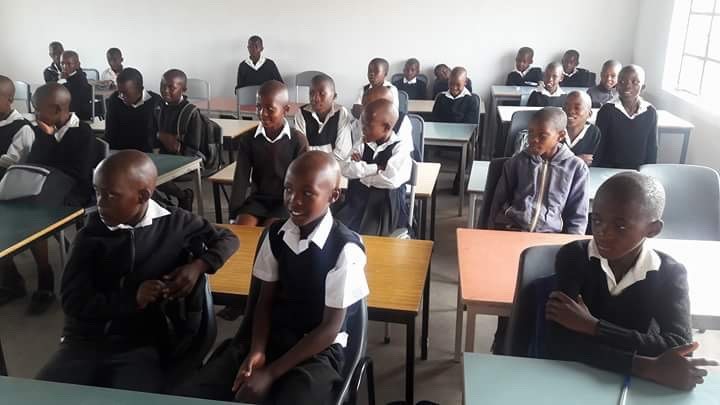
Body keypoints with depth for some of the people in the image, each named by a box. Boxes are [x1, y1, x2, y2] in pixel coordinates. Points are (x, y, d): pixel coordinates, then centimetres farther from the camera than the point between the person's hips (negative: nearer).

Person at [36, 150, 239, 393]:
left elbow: (227, 238, 13)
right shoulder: (90, 235, 2)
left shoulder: (174, 223, 1)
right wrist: (133, 299, -18)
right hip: (84, 341, 2)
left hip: (141, 346, -2)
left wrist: (198, 265, -7)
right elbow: (72, 301, -4)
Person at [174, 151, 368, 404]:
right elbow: (265, 300, 5)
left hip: (319, 350, -4)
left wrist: (271, 373, -15)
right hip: (270, 337, 4)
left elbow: (330, 327, -14)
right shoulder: (276, 234, -1)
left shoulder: (345, 249, -18)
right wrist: (257, 351, -13)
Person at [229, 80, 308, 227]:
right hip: (258, 198, 3)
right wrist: (234, 215, -12)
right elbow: (241, 179, -4)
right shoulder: (248, 140, -1)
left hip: (286, 202, -3)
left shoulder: (298, 140, -10)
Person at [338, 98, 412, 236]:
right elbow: (347, 170, -7)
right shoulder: (362, 145, 7)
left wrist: (362, 172, -9)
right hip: (358, 199, 5)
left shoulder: (400, 147, -8)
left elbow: (391, 179, -21)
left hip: (387, 205, -4)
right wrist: (377, 168, -15)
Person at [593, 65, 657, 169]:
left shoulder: (650, 112, 1)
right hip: (608, 170, -2)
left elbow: (652, 148, 8)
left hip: (639, 171, 3)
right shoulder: (607, 110, -6)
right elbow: (598, 146, -3)